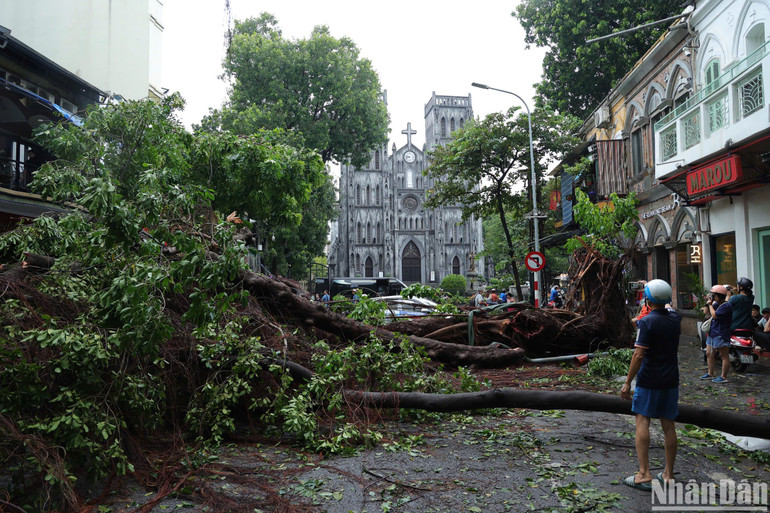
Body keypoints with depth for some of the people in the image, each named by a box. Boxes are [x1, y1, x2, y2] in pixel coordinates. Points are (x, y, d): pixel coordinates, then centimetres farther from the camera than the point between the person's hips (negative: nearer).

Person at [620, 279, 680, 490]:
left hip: (649, 380, -6)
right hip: (670, 380, 6)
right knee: (668, 425, 9)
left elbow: (639, 355, -19)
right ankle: (668, 475, 16)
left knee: (642, 422, -2)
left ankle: (644, 474, -6)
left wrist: (627, 382, -13)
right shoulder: (674, 318, 3)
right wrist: (667, 305, 44)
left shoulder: (647, 322, -15)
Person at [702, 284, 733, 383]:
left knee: (724, 356, -2)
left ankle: (723, 377, 0)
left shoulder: (726, 306, -15)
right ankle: (710, 374, 25)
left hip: (721, 335, -10)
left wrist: (710, 304, -11)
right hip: (712, 333, 10)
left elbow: (714, 315, -23)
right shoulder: (716, 304, 13)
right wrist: (708, 303, 6)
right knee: (709, 354, 15)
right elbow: (708, 313, 20)